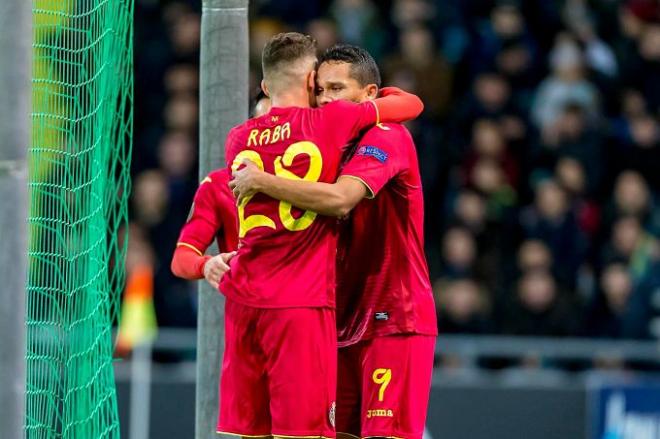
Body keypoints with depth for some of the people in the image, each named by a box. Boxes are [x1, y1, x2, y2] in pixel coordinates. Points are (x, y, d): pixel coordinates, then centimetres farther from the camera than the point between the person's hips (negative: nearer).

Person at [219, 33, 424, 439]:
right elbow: (412, 104, 11)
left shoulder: (239, 139, 10)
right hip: (302, 300, -5)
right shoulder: (331, 121, -2)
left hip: (244, 299, 5)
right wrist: (379, 97, 30)